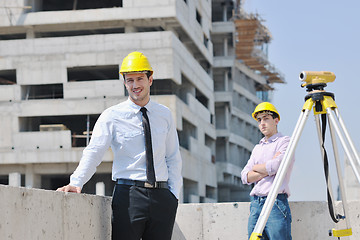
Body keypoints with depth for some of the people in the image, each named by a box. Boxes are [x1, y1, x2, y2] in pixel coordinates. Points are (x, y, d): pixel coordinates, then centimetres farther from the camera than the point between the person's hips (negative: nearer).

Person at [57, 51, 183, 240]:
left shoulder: (164, 115, 12)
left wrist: (174, 194, 7)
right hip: (128, 194, -3)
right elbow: (93, 152, -9)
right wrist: (76, 182, -25)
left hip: (162, 196, 3)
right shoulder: (112, 116, 1)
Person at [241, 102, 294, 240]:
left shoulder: (285, 142, 2)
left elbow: (275, 166, -14)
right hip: (255, 204, 6)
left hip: (276, 203, -6)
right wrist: (267, 170, -4)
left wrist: (256, 167, 4)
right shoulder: (257, 148, 22)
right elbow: (245, 177, 11)